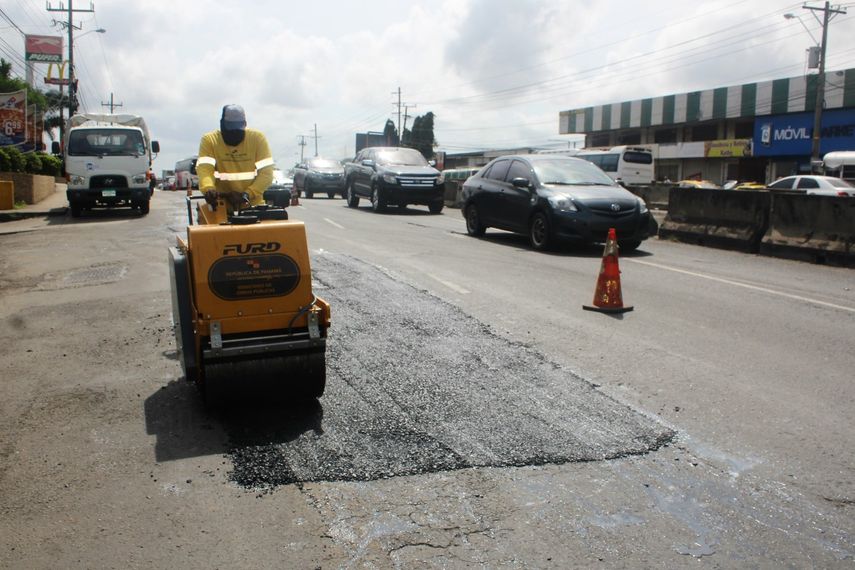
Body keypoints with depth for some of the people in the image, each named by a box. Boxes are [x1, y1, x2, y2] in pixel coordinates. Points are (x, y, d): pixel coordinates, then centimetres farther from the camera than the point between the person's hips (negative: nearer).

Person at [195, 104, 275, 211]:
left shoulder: (257, 138, -4)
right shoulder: (209, 140, -4)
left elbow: (266, 173, -9)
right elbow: (204, 168, -19)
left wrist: (247, 194, -24)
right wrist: (208, 188, -41)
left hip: (253, 206, 1)